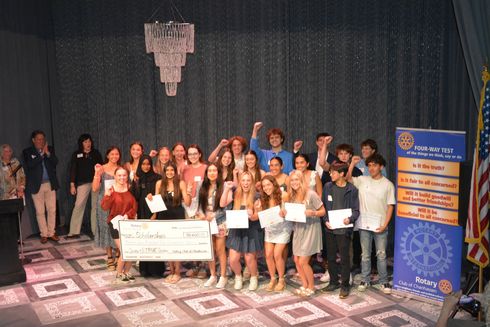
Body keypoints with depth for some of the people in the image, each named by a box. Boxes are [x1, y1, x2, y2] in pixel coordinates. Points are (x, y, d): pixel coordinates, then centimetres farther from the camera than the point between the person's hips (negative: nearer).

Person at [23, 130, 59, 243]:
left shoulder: (50, 149, 8)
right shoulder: (27, 152, 1)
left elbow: (55, 162, -4)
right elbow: (30, 165, -15)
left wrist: (47, 153, -16)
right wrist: (41, 153, -16)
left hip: (50, 184, 2)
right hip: (36, 185, -2)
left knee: (52, 210, 5)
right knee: (40, 211, 3)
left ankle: (51, 233, 15)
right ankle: (44, 234, 13)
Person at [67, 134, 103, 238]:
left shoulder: (96, 153, 11)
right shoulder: (76, 155, 7)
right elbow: (73, 170, 4)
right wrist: (72, 184, -3)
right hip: (83, 183, -1)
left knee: (96, 206, 3)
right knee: (78, 206, -8)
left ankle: (96, 230, 10)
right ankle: (74, 232, -4)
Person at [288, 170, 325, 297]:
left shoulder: (311, 194, -14)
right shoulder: (292, 196, 5)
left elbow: (323, 211, -10)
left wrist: (312, 213, -28)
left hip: (310, 230, -7)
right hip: (298, 230, 7)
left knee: (303, 262, -5)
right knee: (297, 260, 9)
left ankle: (311, 287, 15)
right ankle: (304, 285, 27)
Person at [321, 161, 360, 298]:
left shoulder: (352, 190, -6)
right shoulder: (328, 187, 4)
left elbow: (355, 210, -4)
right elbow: (323, 206, 8)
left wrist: (350, 219, -23)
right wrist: (325, 220, -5)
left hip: (344, 229, -4)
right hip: (330, 228, 4)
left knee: (345, 258, 3)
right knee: (331, 257, 13)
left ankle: (345, 285, 16)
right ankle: (334, 282, 29)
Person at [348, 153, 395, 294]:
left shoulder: (388, 184, -4)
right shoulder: (362, 180, 2)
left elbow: (390, 206, -4)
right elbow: (348, 178, -4)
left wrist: (385, 225, -11)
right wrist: (353, 163, -15)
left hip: (380, 226, -2)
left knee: (381, 255, 7)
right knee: (365, 255, 11)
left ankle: (384, 282, 19)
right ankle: (365, 280, 23)